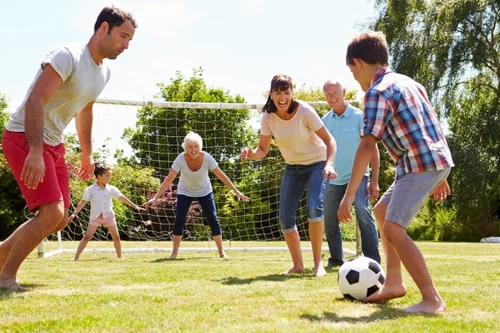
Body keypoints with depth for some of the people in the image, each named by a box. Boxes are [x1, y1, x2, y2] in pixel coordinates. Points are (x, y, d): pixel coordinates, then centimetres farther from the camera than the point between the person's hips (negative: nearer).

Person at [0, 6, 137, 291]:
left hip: (54, 144, 9)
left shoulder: (104, 72, 9)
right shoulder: (68, 56, -19)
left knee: (59, 219, 8)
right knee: (52, 212, -18)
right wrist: (35, 152, -34)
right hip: (24, 138, -9)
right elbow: (35, 100, -27)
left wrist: (87, 153, 26)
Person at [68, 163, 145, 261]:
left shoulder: (111, 189, 2)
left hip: (109, 216, 3)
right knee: (87, 237, -9)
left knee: (116, 237, 4)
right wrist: (74, 214, -10)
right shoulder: (90, 190, -4)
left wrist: (135, 206, 1)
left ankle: (119, 256, 19)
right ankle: (76, 257, -6)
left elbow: (122, 198, 3)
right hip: (95, 217, -3)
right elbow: (83, 202, -4)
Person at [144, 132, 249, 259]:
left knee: (213, 219, -7)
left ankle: (222, 252, 2)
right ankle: (174, 252, 0)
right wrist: (155, 198, -34)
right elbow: (168, 180, -29)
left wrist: (237, 192, -16)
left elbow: (221, 175, -17)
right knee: (179, 220, -12)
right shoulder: (181, 159, -29)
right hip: (185, 192, -1)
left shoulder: (207, 158, -26)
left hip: (204, 192, 1)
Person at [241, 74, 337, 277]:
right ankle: (298, 265, 14)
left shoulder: (304, 111, -23)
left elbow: (329, 140, -20)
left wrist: (329, 164, -36)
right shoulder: (268, 116, -12)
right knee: (285, 218, -2)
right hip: (292, 168, 4)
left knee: (314, 208, -25)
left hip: (316, 164, -4)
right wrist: (251, 154, -30)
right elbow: (262, 150, -7)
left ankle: (318, 262, -13)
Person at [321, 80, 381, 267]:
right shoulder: (324, 121, 5)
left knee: (363, 212, -24)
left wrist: (374, 181, -14)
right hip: (333, 180, 5)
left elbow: (372, 149, -9)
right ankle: (336, 259, 28)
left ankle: (373, 260, -17)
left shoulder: (359, 117, -8)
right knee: (330, 220, 9)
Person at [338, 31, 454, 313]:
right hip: (436, 160, 10)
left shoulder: (378, 92, -12)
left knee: (393, 228, -13)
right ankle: (394, 283, 25)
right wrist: (439, 177, 28)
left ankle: (432, 300, -15)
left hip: (422, 164, -10)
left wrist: (349, 194, -21)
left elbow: (368, 145, -20)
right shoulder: (407, 82, 18)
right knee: (382, 212, 21)